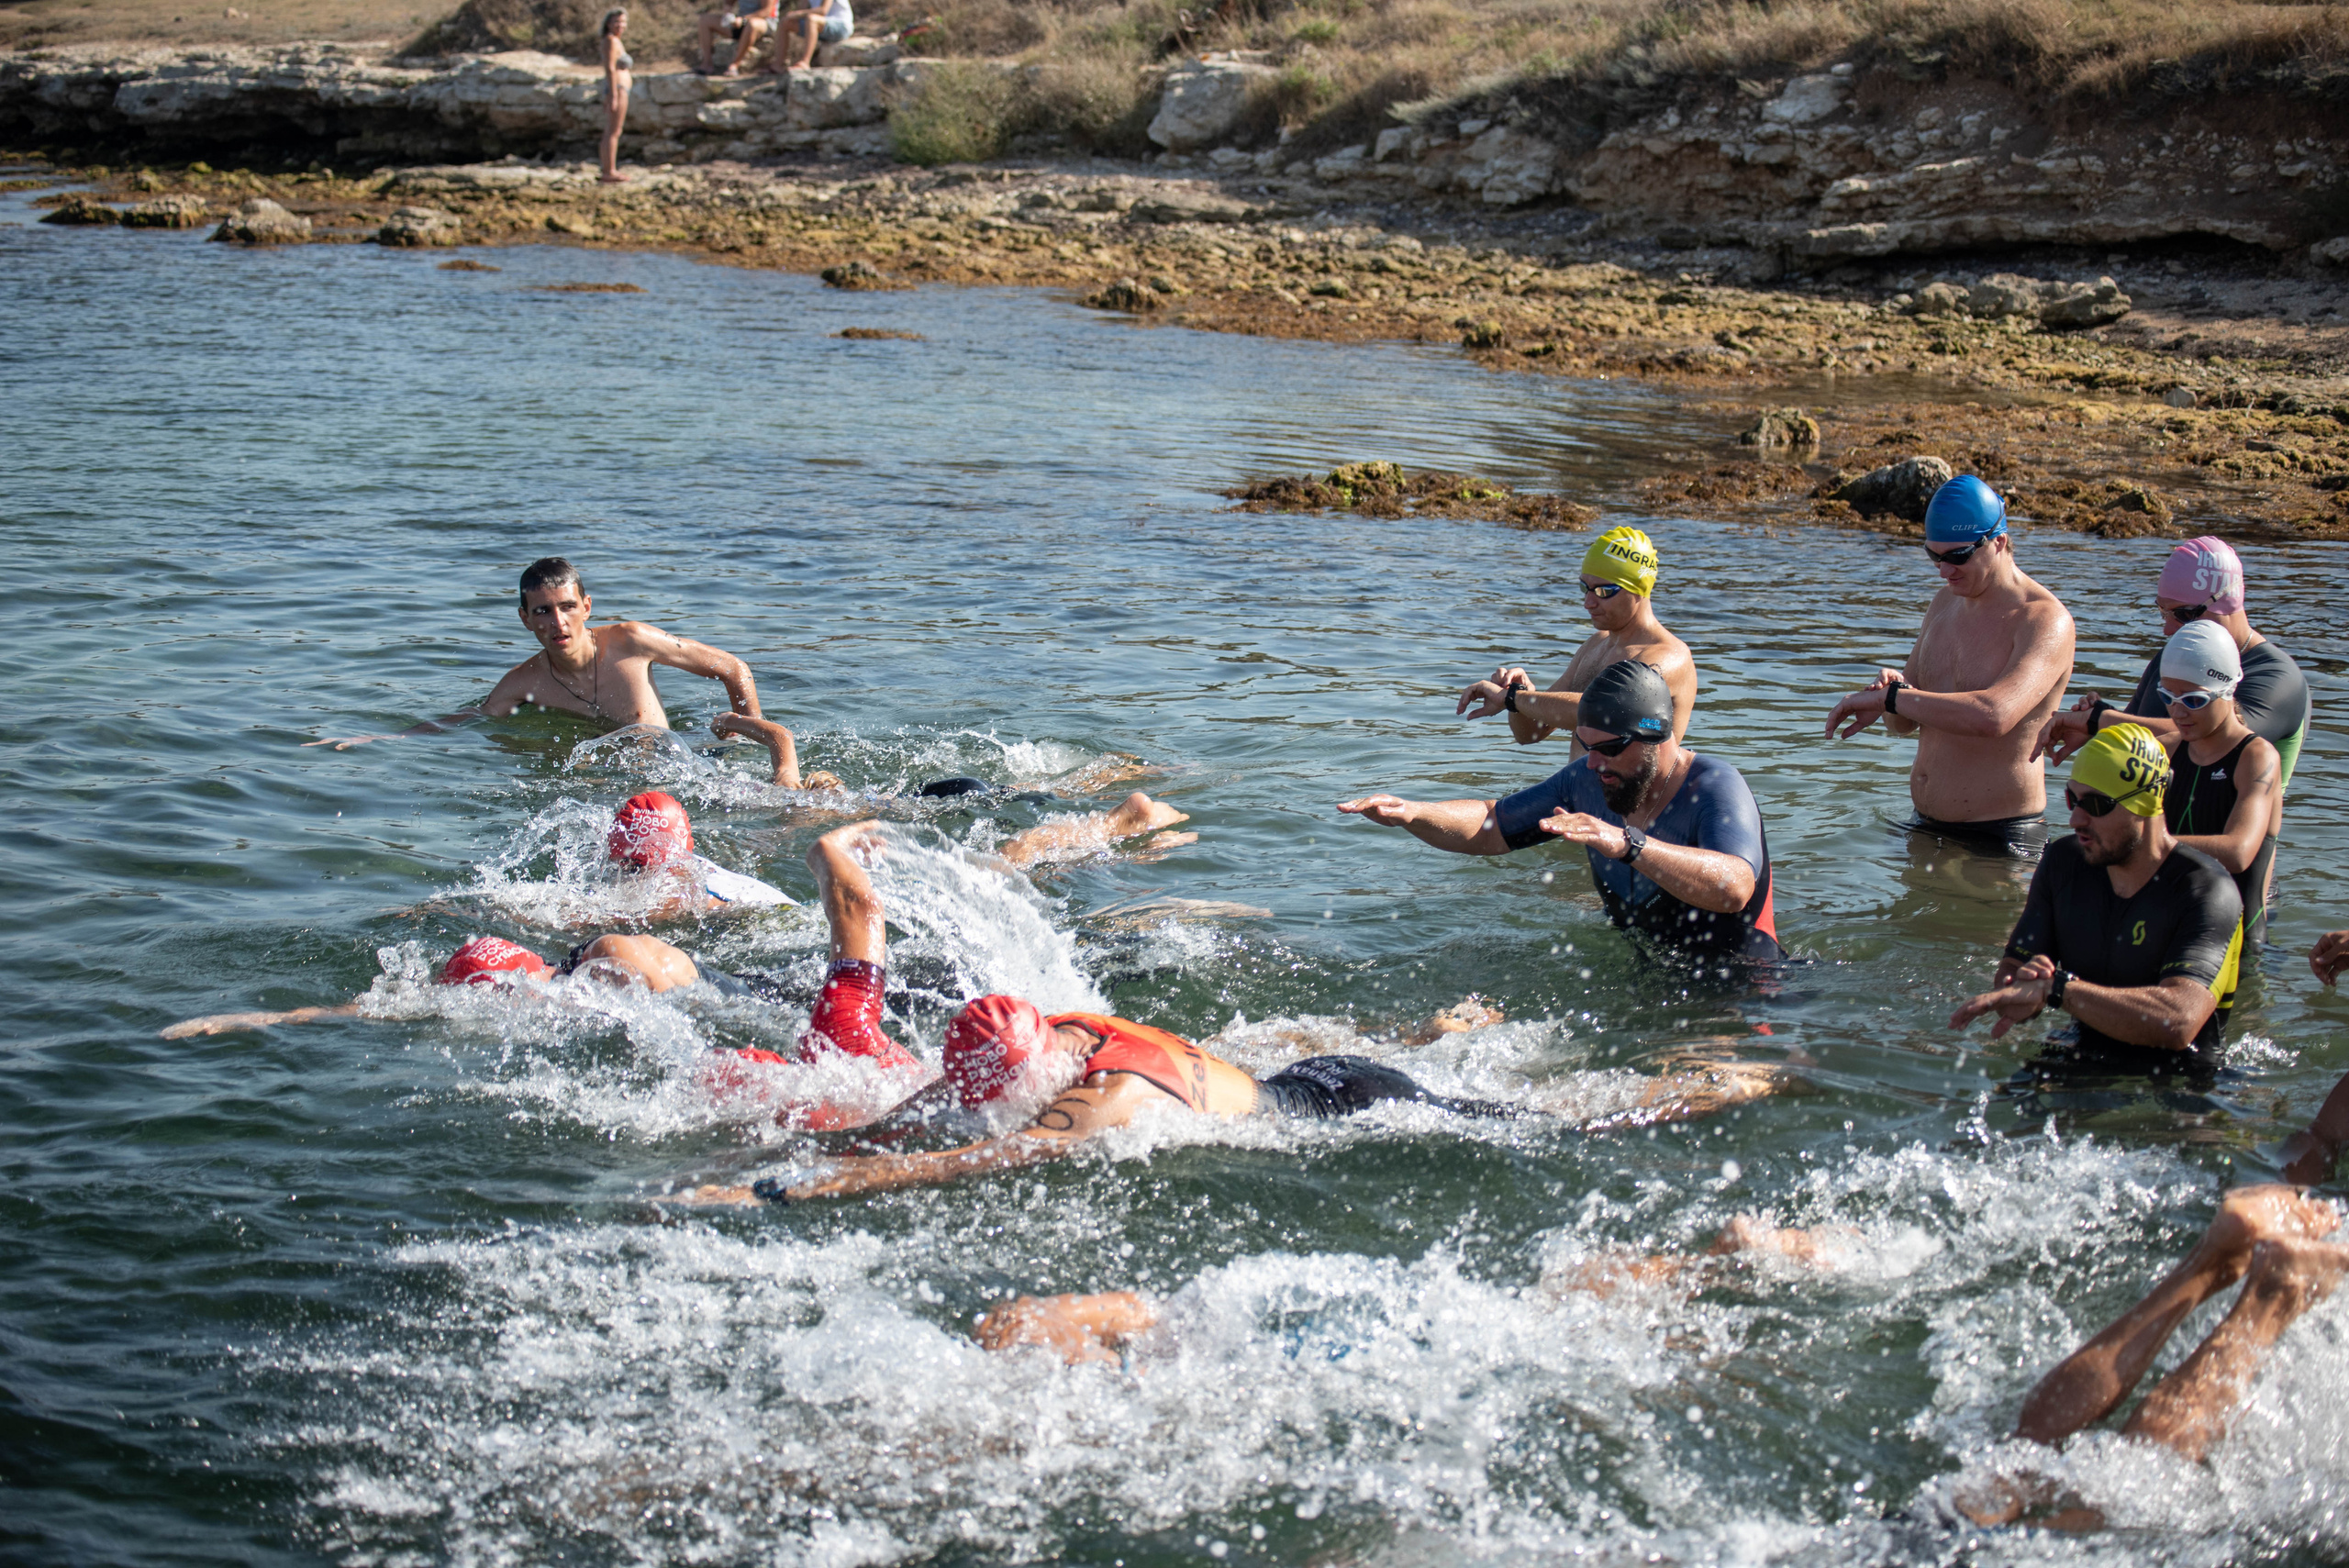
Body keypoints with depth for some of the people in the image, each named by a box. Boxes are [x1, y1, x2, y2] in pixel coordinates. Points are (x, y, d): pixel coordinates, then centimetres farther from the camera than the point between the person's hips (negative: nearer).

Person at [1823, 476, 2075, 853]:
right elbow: (1904, 724, 13)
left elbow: (1994, 716, -35)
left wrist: (1889, 697, -28)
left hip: (2000, 838, -7)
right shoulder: (1946, 602, 10)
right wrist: (1892, 697, -12)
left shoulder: (2045, 621, -16)